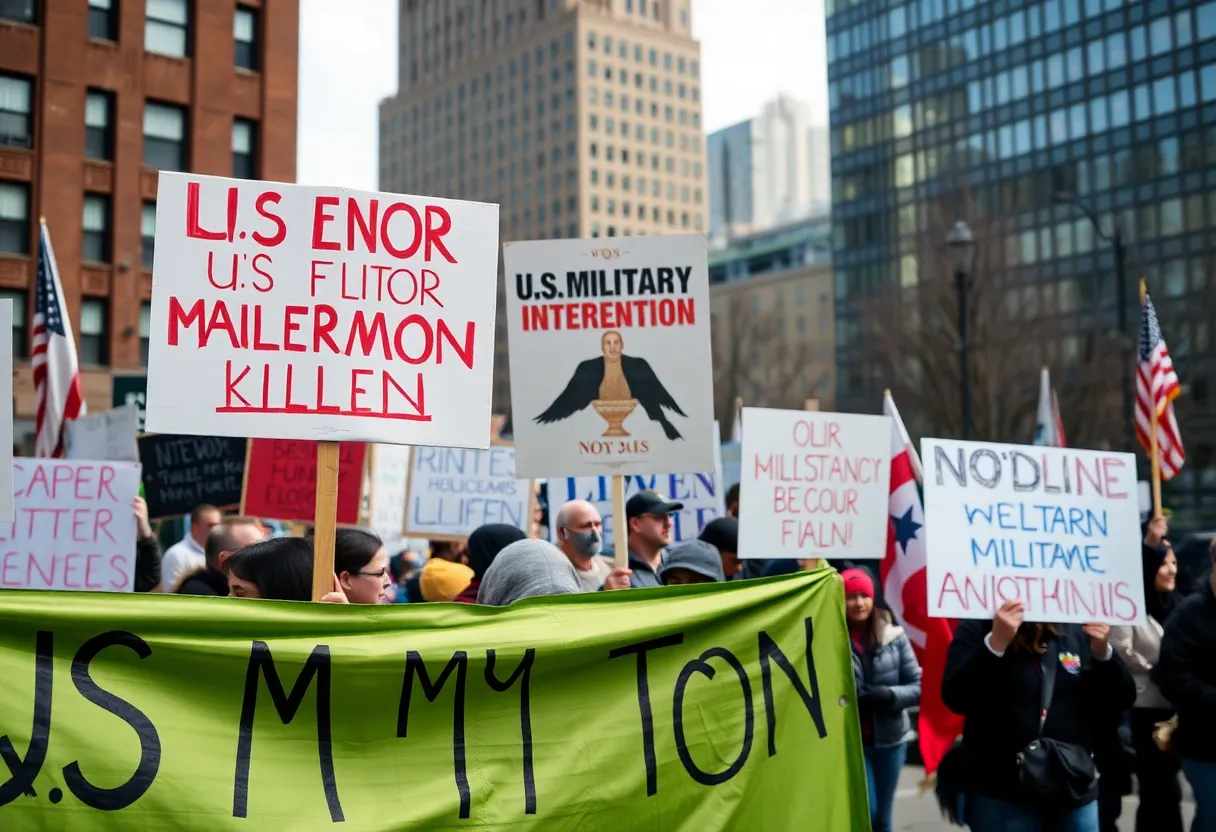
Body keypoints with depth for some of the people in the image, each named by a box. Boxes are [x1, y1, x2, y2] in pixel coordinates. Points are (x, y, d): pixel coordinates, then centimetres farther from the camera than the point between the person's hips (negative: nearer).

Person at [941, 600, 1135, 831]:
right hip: (1000, 795, -4)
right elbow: (955, 698, -18)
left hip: (1073, 790, 4)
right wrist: (996, 643, -30)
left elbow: (1122, 701, 7)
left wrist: (1103, 653, -11)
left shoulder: (1076, 630, 8)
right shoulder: (978, 628, -4)